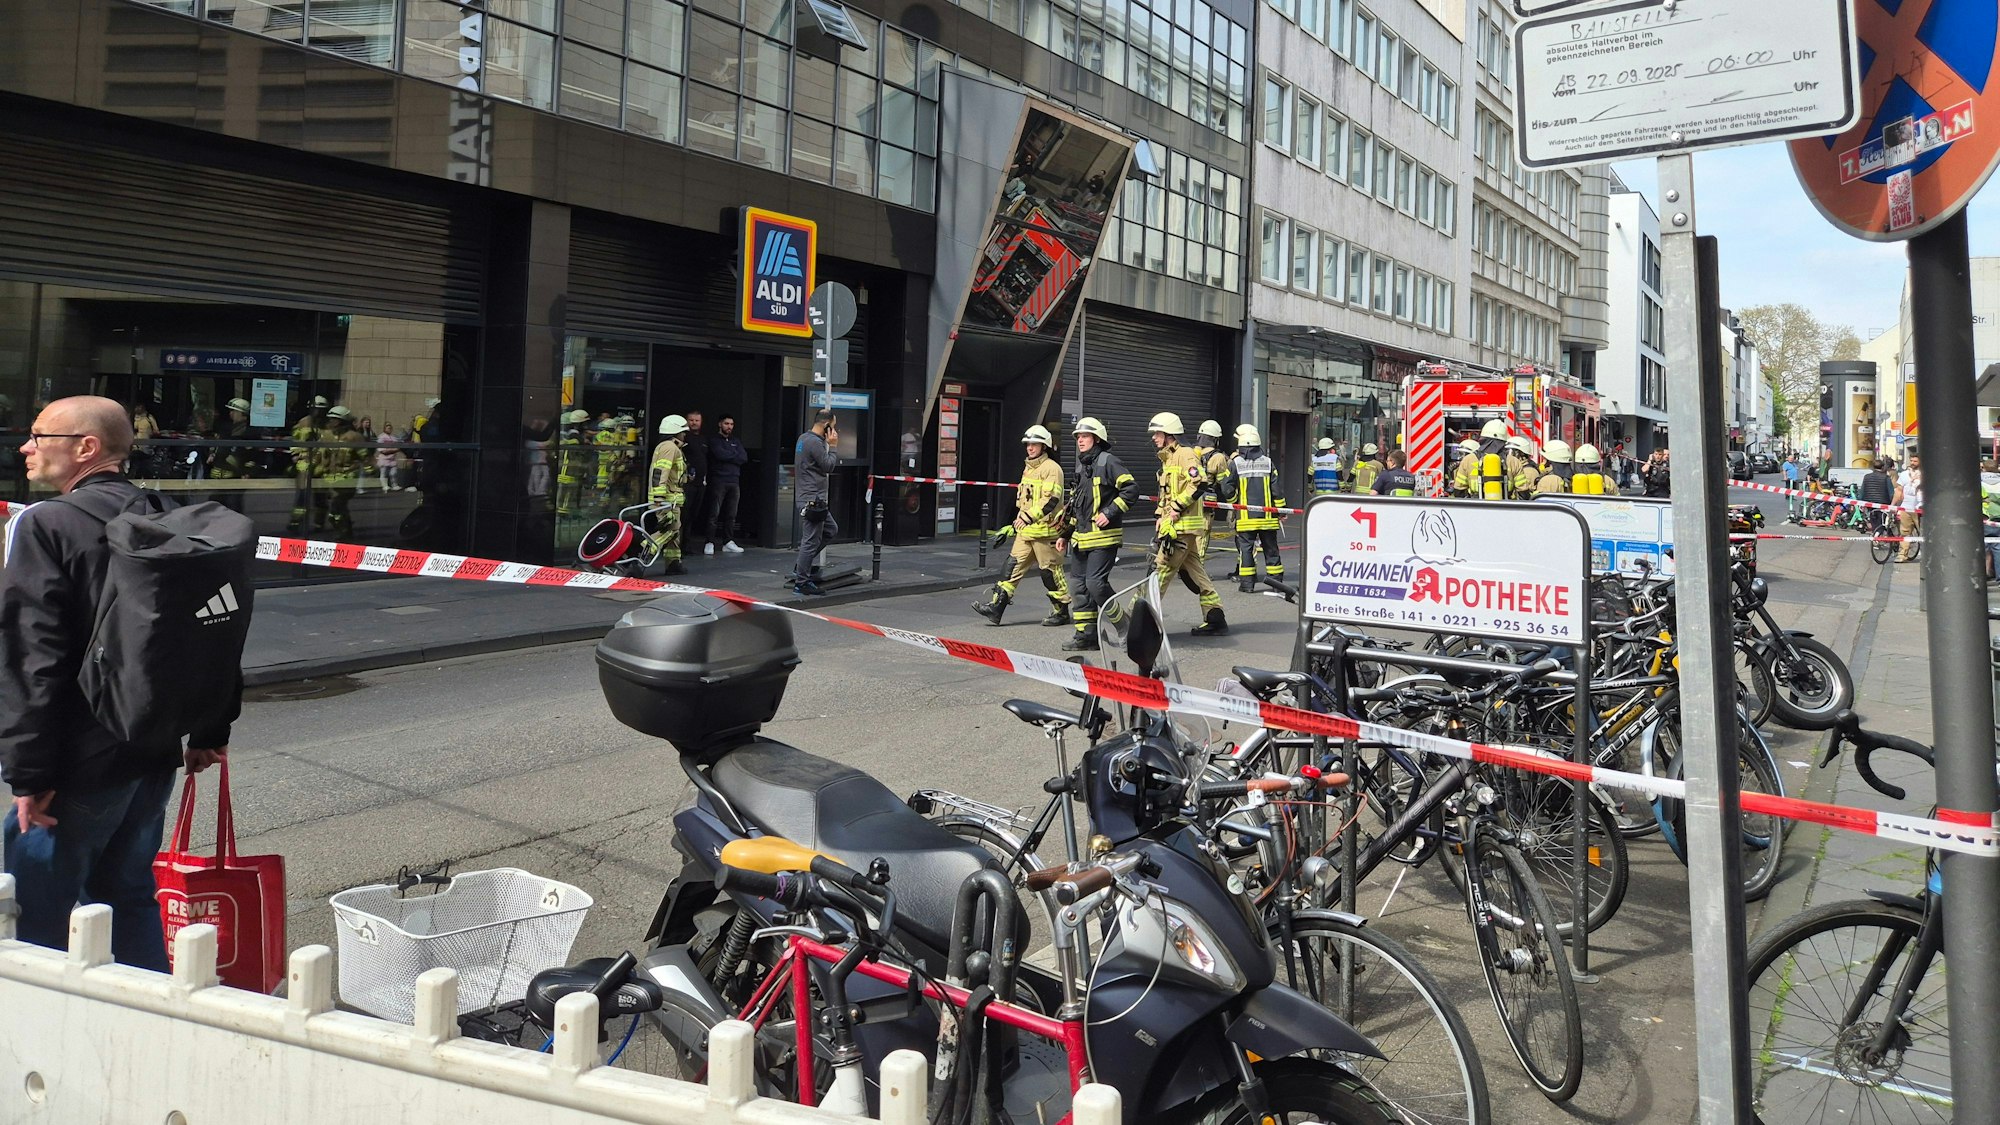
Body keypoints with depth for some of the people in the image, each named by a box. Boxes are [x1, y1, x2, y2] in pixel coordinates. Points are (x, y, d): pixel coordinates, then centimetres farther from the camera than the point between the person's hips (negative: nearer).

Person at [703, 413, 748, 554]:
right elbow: (720, 454, -14)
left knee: (731, 515, 7)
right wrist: (735, 456, 0)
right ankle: (710, 543, -8)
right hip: (718, 481, -6)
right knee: (714, 513, -9)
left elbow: (744, 458, 6)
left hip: (734, 482, 6)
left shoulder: (735, 441, 20)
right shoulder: (713, 439, 3)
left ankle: (728, 542, 12)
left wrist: (727, 456, -4)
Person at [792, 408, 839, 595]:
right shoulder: (815, 442, -18)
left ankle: (802, 565, 21)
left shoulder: (804, 438, 13)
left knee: (831, 529, 21)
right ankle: (801, 583, 0)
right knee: (811, 540, -5)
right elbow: (828, 466, -15)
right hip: (812, 499, -11)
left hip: (812, 497, 11)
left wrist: (829, 446, 9)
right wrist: (832, 447, -5)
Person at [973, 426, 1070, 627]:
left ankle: (1062, 612, 13)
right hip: (1025, 530, 8)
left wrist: (1029, 516, -26)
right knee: (1015, 566, 2)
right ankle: (996, 607, -2)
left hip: (1045, 530, -8)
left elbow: (1051, 499, -21)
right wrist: (1019, 520, 23)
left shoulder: (1051, 468, -11)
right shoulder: (1028, 468, 18)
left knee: (1051, 571, 0)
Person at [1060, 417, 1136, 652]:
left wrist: (1110, 513, -20)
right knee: (1078, 585, 6)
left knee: (1095, 582, -14)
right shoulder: (1080, 467, 19)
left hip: (1103, 537, -9)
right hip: (1081, 537, 9)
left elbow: (1131, 489, -16)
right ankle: (1086, 635, 12)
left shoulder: (1108, 462, -7)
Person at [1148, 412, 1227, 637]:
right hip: (1172, 525, 10)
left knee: (1160, 569, -9)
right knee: (1193, 572, 9)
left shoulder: (1185, 455, -8)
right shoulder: (1168, 459, 22)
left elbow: (1200, 484, -21)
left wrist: (1178, 506, -20)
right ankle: (1215, 620, 12)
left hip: (1183, 525, -10)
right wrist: (1160, 516, 17)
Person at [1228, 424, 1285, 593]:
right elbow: (1276, 489, 0)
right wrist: (1281, 508, 8)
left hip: (1245, 515, -2)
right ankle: (1276, 579, 14)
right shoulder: (1268, 462, 1)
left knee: (1245, 547, 3)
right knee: (1270, 547, 10)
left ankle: (1247, 582, 0)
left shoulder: (1235, 463, -5)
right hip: (1267, 515, 2)